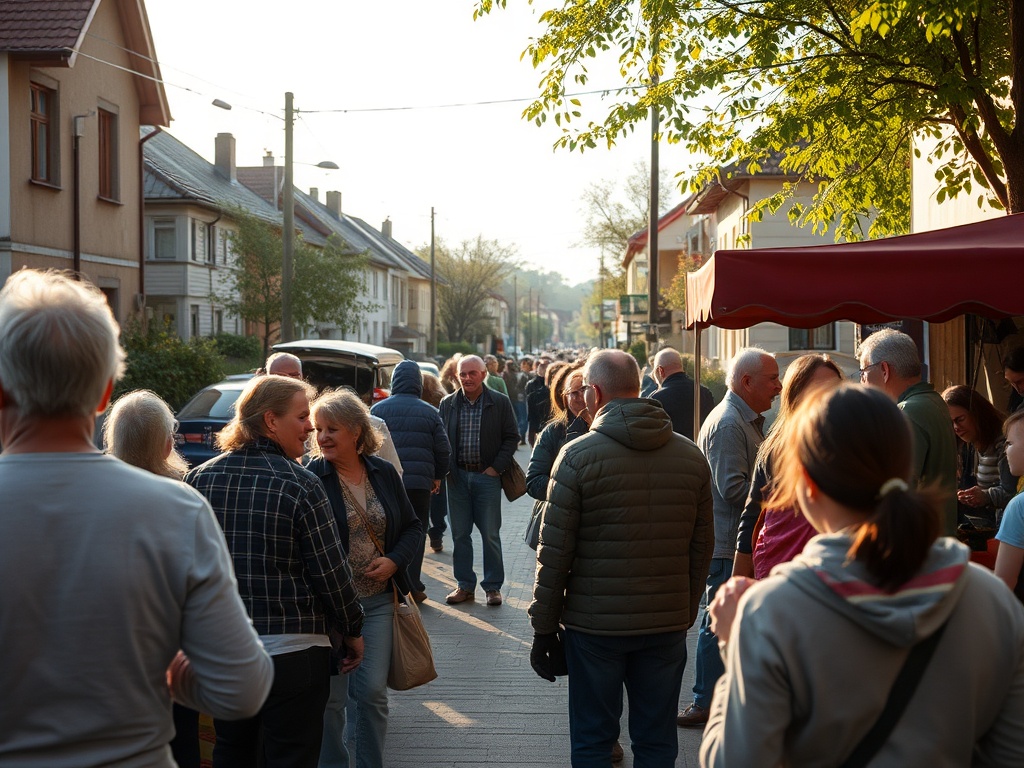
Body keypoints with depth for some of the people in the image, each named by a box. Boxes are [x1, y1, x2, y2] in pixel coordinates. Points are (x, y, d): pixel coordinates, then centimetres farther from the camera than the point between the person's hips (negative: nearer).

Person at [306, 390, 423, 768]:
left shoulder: (384, 473, 5)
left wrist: (395, 560, -5)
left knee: (373, 691, 7)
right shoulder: (311, 478, -9)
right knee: (331, 695, 5)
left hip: (377, 601, 3)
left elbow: (412, 527, 12)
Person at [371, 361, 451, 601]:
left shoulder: (377, 410, 3)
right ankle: (412, 586, 8)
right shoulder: (430, 412, 2)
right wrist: (437, 477, 19)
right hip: (419, 483, 0)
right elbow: (443, 450, 4)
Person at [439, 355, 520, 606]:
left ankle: (493, 587, 13)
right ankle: (464, 585, 18)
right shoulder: (447, 404, 6)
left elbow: (511, 437, 1)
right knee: (460, 534, 7)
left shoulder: (500, 403, -2)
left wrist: (496, 467, -7)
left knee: (491, 535, 3)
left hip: (487, 475, -2)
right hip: (458, 476, 3)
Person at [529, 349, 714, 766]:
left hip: (595, 623, -3)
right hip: (668, 623, 3)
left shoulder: (577, 455, -10)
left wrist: (544, 626, 0)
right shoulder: (691, 456, 2)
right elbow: (702, 545, 6)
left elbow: (554, 553, -9)